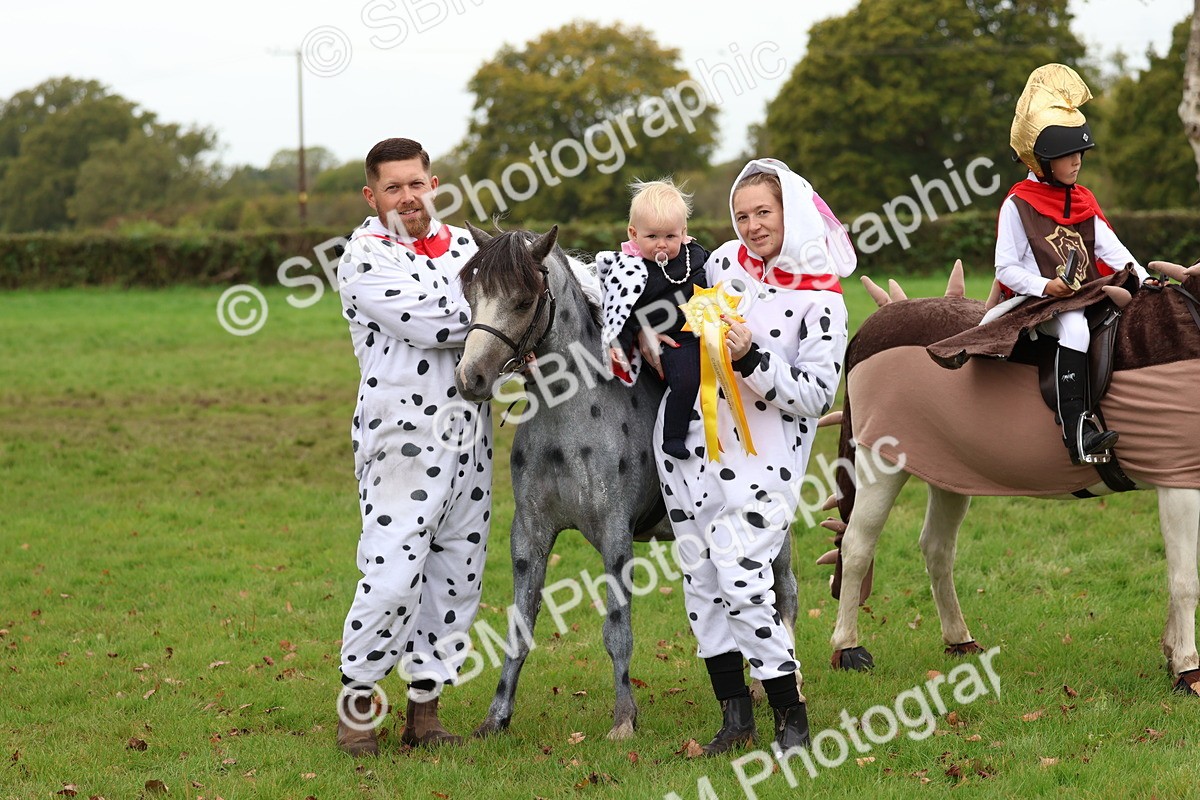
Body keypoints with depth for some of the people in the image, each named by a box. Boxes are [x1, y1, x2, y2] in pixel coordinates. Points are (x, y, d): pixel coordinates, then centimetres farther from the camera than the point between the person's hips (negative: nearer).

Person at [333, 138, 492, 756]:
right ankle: (356, 702, 5)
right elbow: (434, 322, -19)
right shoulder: (366, 257, -7)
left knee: (457, 576, 8)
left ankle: (424, 707, 17)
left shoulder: (463, 245, 13)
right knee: (393, 574, -12)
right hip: (402, 434, -6)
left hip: (470, 431, 6)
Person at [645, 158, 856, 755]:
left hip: (760, 454, -6)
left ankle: (792, 721, -1)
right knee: (701, 578, 7)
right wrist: (652, 340, 5)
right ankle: (735, 716, 17)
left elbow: (816, 395, -13)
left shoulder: (821, 301, -9)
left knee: (741, 582, -14)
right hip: (687, 437, 6)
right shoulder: (723, 262, 6)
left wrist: (752, 358, -24)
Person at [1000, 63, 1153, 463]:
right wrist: (1045, 286, -20)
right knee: (1074, 326, -35)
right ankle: (1075, 429, -45)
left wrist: (1143, 279, -7)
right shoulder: (1018, 205, -2)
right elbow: (1006, 268, -4)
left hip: (1087, 297, 7)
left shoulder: (1083, 202, 17)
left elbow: (1112, 249, 9)